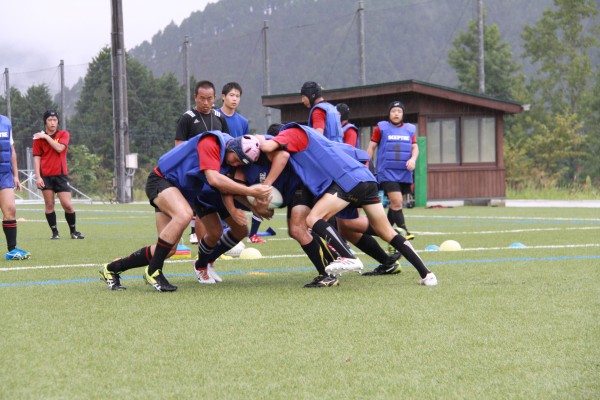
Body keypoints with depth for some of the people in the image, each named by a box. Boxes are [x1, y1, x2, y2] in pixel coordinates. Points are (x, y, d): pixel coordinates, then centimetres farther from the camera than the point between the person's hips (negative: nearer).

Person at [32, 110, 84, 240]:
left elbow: (59, 148, -13)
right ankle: (55, 232, 7)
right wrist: (37, 176, -5)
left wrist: (46, 136, -11)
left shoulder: (64, 134, 5)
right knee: (49, 204, -1)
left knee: (67, 205, -4)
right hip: (45, 176, 0)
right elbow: (37, 157, 3)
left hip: (61, 175, 0)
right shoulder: (38, 138, 5)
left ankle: (74, 231, 11)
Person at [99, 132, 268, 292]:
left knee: (169, 248, 0)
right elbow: (213, 179, -35)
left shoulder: (231, 157, 0)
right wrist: (250, 191, -35)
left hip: (183, 193, 9)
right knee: (183, 214, -36)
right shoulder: (210, 142, -25)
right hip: (162, 179, -9)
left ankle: (112, 268, 16)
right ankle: (153, 271, -25)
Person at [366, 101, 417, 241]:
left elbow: (415, 147, 13)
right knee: (397, 201, -17)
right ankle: (403, 231, -16)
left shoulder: (410, 129, 12)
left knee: (395, 204, 10)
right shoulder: (381, 128, 2)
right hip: (387, 172, -4)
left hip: (404, 173, 4)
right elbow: (372, 147, 6)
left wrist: (413, 159, -8)